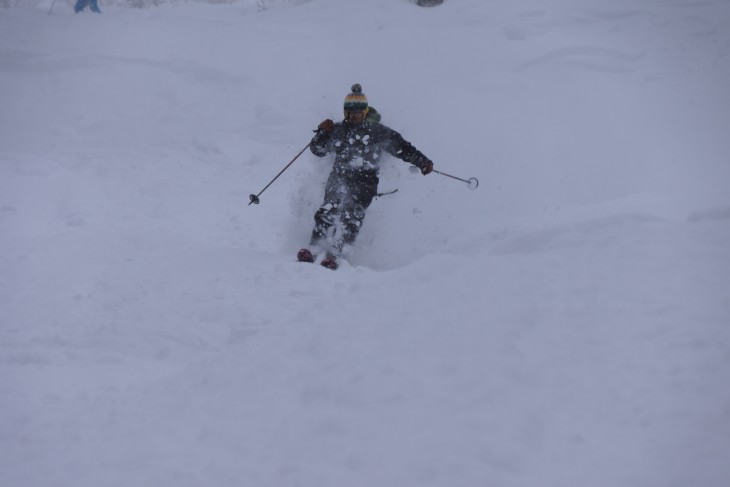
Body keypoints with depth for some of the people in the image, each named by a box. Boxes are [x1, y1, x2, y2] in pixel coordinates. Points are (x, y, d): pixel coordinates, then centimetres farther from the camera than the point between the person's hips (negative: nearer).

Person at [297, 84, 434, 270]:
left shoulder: (377, 131, 9)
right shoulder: (338, 130, 16)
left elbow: (401, 147, 9)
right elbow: (318, 150, 21)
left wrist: (422, 162, -1)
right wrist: (323, 132, 2)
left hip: (364, 180, -2)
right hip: (338, 178, 2)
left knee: (351, 219, -22)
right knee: (327, 212, -21)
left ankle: (332, 254, -32)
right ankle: (312, 249, -26)